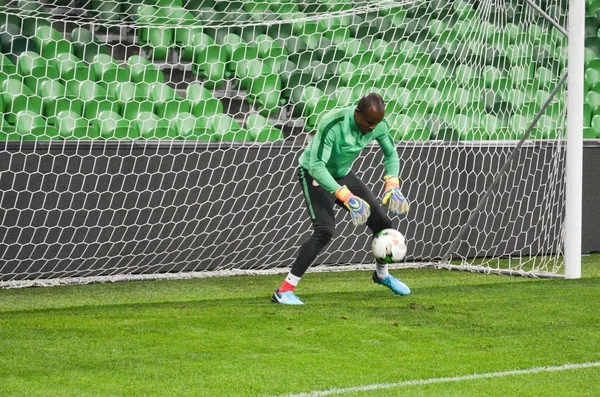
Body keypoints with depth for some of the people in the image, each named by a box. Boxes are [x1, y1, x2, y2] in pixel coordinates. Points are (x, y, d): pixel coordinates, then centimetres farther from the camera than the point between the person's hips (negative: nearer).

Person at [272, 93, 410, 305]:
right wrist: (344, 195, -48)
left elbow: (390, 154, 3)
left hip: (342, 175, 7)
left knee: (382, 222, 5)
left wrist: (392, 183, -15)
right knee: (324, 230, -26)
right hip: (314, 175, -7)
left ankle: (382, 274, 35)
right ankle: (284, 290, -24)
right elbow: (316, 166, -40)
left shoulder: (379, 125, -15)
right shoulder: (332, 125, -36)